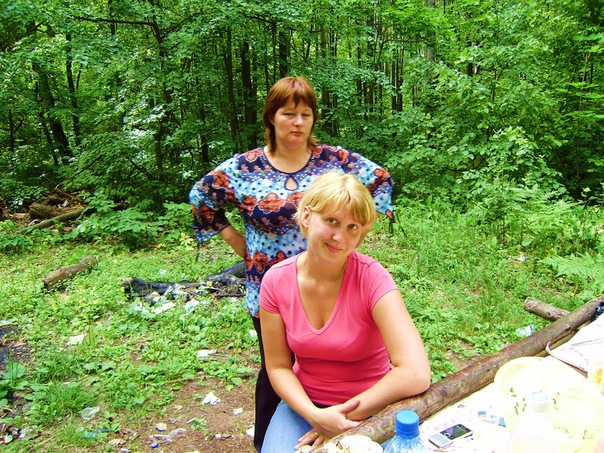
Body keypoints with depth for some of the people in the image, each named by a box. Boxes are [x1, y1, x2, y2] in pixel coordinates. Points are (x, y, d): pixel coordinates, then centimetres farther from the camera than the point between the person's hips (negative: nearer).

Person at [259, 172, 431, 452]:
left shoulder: (372, 277, -22)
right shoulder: (276, 281, -12)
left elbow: (416, 375, -28)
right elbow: (278, 366, -4)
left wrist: (348, 417, -21)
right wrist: (314, 415, -20)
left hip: (371, 407, -2)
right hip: (304, 402, 2)